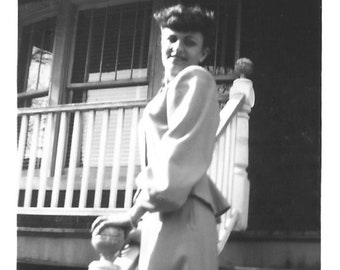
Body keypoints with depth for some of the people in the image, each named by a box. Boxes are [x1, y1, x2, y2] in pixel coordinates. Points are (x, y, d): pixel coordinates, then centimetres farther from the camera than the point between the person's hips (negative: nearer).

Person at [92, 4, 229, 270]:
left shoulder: (194, 78, -1)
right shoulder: (172, 88, 28)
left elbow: (181, 157, -13)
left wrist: (134, 213, -11)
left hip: (179, 216, -9)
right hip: (168, 216, 9)